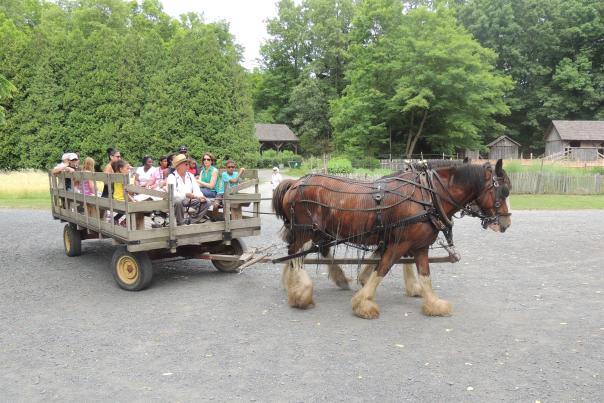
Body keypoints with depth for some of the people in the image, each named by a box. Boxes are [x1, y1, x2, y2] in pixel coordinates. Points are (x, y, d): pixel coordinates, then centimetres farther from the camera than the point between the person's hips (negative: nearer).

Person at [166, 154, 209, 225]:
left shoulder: (190, 176, 10)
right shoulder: (172, 177, -10)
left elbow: (196, 189, 1)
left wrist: (200, 196, -21)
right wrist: (186, 195, -37)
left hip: (189, 201, 6)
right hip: (176, 202, -6)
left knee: (205, 203, -10)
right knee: (178, 202, -38)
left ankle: (191, 222, -7)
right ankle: (180, 223, -16)